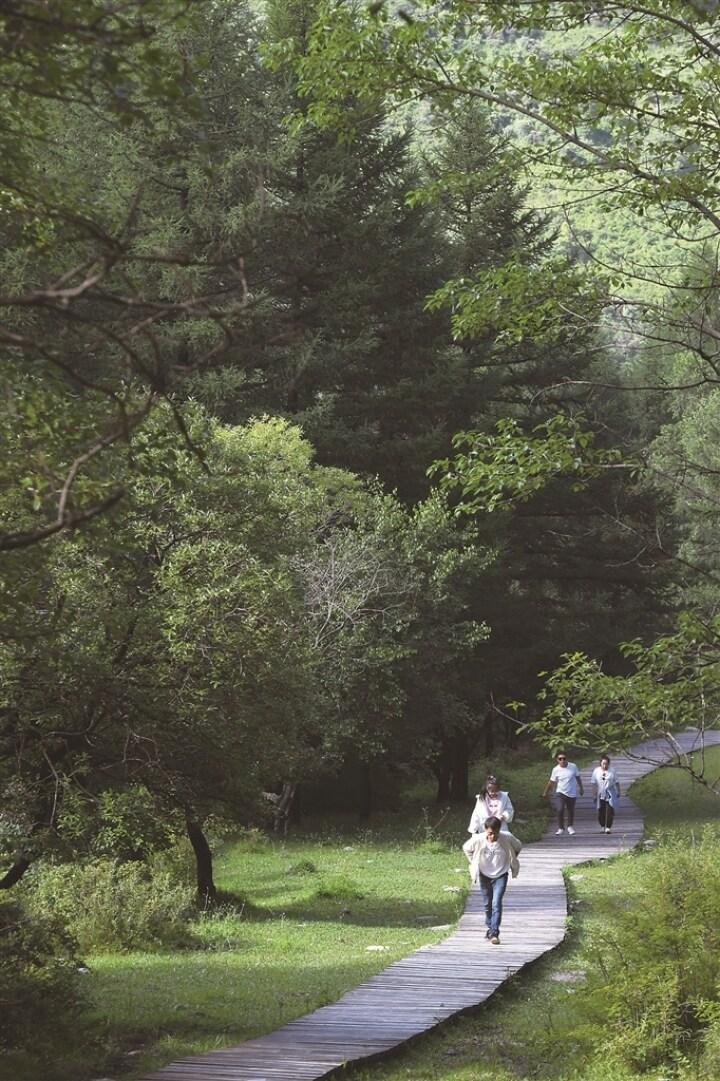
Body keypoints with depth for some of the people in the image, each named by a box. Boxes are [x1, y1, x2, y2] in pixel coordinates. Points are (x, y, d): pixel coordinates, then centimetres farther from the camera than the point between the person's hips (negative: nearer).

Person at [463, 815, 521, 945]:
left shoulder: (507, 839, -24)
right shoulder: (478, 840, -23)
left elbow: (518, 847, -1)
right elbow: (466, 848, 0)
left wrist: (512, 861, 5)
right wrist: (474, 863, 1)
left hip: (501, 875, -2)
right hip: (484, 875, 2)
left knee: (496, 903, -16)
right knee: (487, 904, 13)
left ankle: (494, 933, -16)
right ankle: (490, 928, 34)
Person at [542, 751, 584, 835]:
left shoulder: (573, 766, -7)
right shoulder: (556, 769, -8)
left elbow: (578, 778, 7)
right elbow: (551, 782, 3)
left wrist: (581, 789, 13)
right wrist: (545, 792, 7)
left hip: (572, 793, 1)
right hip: (561, 793, -1)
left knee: (571, 811, 12)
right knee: (560, 810, -18)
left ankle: (570, 827, 36)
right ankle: (561, 828, -1)